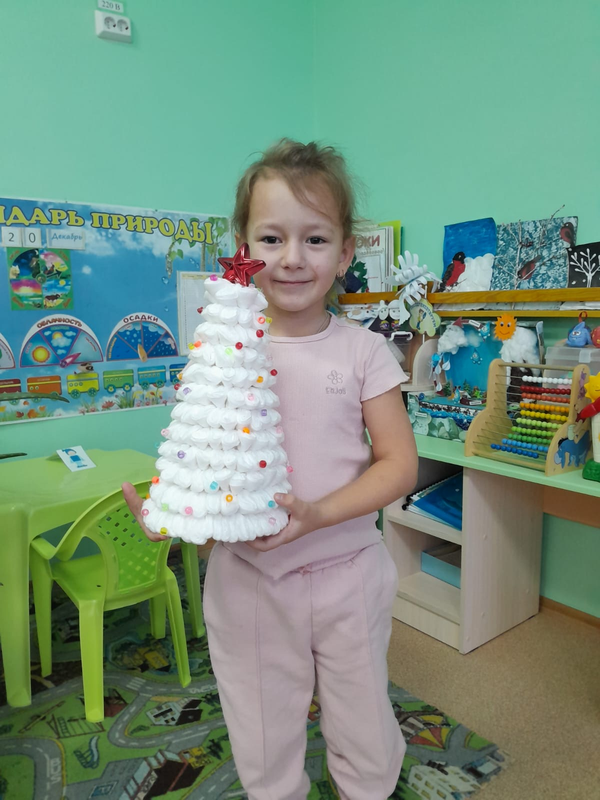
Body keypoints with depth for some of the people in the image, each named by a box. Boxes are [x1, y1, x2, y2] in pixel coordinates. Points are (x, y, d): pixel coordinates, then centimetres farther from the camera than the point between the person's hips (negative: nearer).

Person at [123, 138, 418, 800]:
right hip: (246, 577, 1)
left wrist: (317, 512, -23)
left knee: (365, 734, 21)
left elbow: (399, 464, -8)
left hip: (346, 568, 0)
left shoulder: (362, 351, -7)